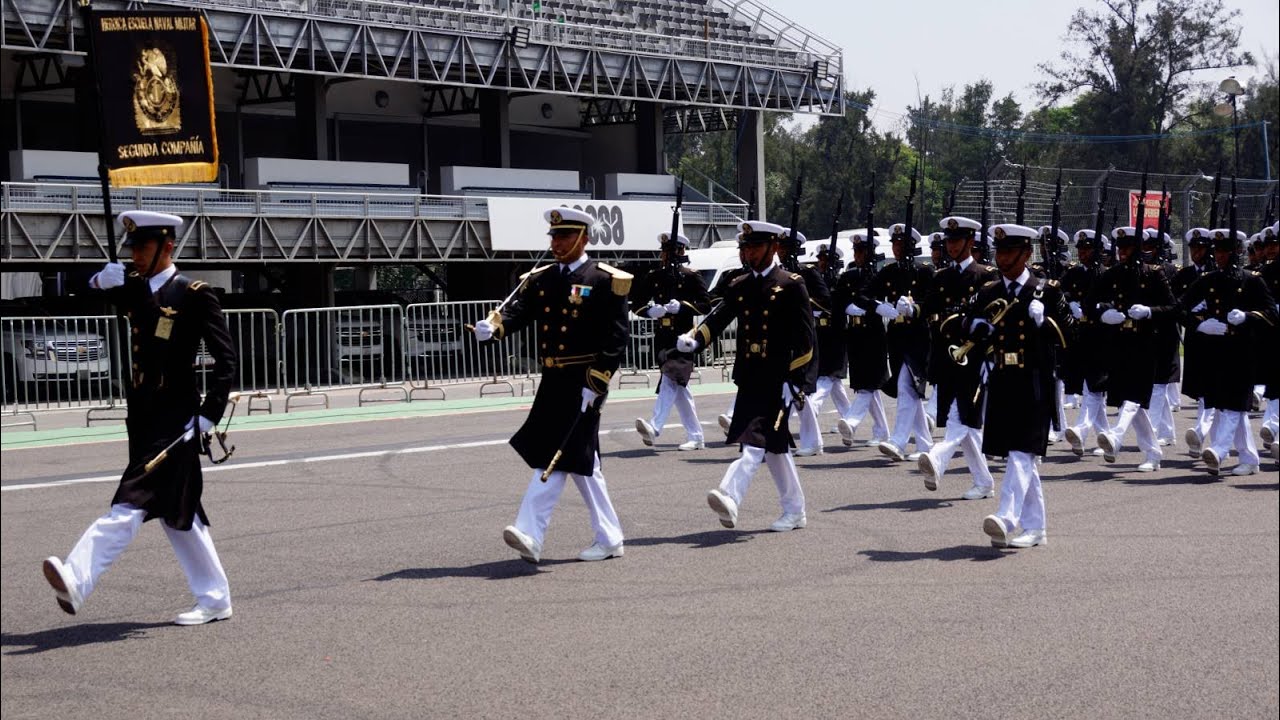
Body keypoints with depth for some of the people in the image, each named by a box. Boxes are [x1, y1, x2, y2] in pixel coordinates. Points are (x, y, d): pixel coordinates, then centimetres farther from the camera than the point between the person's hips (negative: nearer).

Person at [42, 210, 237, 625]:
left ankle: (77, 582, -27)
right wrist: (100, 282, -9)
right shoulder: (133, 289, 12)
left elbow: (226, 358, -8)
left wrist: (210, 415, -15)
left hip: (175, 420, -8)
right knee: (177, 513, 12)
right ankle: (214, 600, 20)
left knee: (131, 504, -16)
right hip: (143, 419, 8)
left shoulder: (195, 295, -6)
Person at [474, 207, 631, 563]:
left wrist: (594, 385, -16)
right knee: (580, 461, 10)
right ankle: (609, 539, 19)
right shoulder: (540, 280, 13)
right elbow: (518, 312, -2)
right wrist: (492, 327, -25)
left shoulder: (605, 281, -5)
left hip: (583, 383, -7)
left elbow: (617, 337, -9)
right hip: (553, 382, 7)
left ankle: (530, 535, -15)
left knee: (555, 456, -12)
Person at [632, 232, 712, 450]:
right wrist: (650, 310, -8)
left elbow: (705, 305, -6)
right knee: (678, 388, 9)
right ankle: (695, 437, 16)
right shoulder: (654, 278, 13)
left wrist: (682, 306, -20)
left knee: (670, 381, -21)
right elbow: (636, 304, 13)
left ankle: (655, 427, -32)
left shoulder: (691, 278, 0)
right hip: (662, 339, 6)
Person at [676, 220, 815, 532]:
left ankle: (731, 498, -32)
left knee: (757, 439, -17)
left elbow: (805, 337, -7)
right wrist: (693, 340, -20)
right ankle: (795, 511, 22)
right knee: (775, 445, 12)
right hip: (749, 378, 6)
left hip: (778, 380, -6)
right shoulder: (739, 286, 14)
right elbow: (718, 318, 0)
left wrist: (794, 381, -13)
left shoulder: (791, 285, -3)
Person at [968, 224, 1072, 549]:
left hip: (1034, 384, -5)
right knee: (1021, 457, 10)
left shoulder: (1047, 290, 3)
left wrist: (1043, 320, -15)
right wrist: (978, 328, -6)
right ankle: (1034, 528, 17)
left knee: (1021, 452, -15)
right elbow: (969, 329, 14)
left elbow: (1065, 334, 1)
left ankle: (1008, 519, -27)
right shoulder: (987, 292, 14)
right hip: (1001, 384, 5)